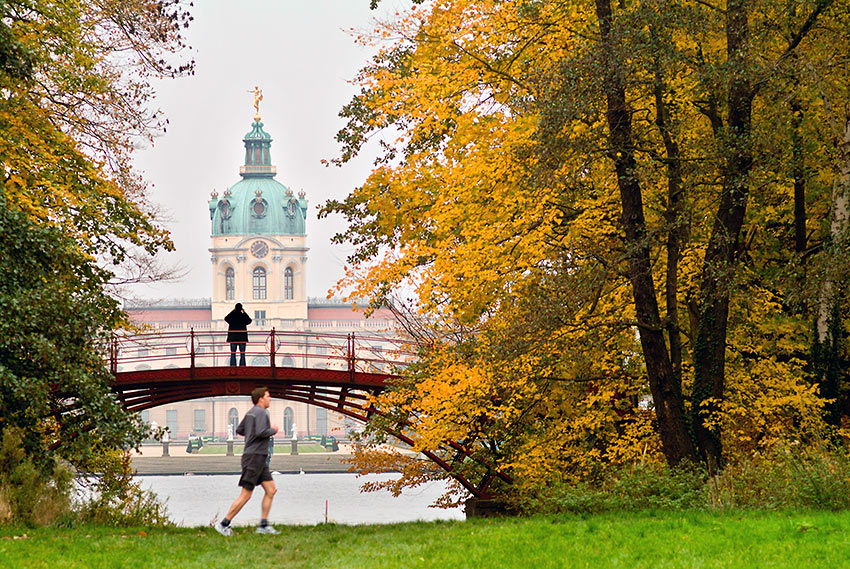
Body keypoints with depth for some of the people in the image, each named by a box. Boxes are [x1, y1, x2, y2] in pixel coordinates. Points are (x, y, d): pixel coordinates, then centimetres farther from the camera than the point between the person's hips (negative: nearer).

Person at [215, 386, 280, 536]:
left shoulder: (250, 413, 15)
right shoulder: (260, 412, -13)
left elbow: (239, 430, 23)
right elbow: (261, 432, -27)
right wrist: (273, 430, -9)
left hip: (259, 459, 10)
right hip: (254, 457, -10)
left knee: (271, 490, 6)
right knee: (245, 495, -7)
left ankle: (263, 525, 3)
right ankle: (224, 524, -2)